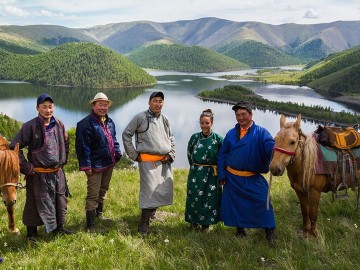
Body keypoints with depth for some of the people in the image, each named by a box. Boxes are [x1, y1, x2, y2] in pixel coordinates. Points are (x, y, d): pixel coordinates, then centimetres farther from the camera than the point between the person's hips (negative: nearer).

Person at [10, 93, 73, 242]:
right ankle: (31, 233, 25)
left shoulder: (59, 125, 2)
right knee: (35, 205, 7)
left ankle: (58, 227, 36)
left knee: (60, 202, 16)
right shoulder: (30, 126, -15)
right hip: (38, 174, -5)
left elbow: (65, 144, 19)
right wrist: (26, 167, -13)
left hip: (57, 173, 5)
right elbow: (14, 147, -14)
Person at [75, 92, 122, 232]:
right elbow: (83, 147, -20)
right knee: (93, 195, -3)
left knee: (103, 190, 23)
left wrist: (117, 153, 9)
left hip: (109, 163, 8)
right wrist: (86, 166, -20)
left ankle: (99, 214, 42)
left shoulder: (109, 122, 8)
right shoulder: (86, 123, -18)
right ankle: (90, 225, 6)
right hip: (96, 166, -8)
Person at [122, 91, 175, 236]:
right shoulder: (140, 117, -5)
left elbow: (171, 138, 23)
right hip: (148, 161, -6)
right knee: (149, 190, -9)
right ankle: (144, 224, 2)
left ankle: (152, 212, 34)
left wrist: (171, 154, 9)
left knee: (166, 190, 11)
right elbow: (126, 135, 0)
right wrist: (134, 155, -3)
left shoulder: (164, 119, 11)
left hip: (164, 161, 6)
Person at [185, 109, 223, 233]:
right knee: (194, 198, 8)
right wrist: (195, 167, 12)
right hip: (195, 174, 2)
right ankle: (193, 222, 25)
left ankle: (206, 224, 21)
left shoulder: (218, 139, -8)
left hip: (211, 175, -2)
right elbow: (189, 154, 13)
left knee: (210, 199, 6)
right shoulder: (194, 137, -1)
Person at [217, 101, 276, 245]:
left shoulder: (261, 132, -7)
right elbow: (222, 155, 7)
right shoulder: (231, 133, 3)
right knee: (235, 204, 12)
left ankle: (269, 231, 7)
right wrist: (221, 174, 1)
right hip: (232, 178, 3)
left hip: (253, 178, -3)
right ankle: (240, 228, 31)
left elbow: (272, 148, -21)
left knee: (263, 202, -8)